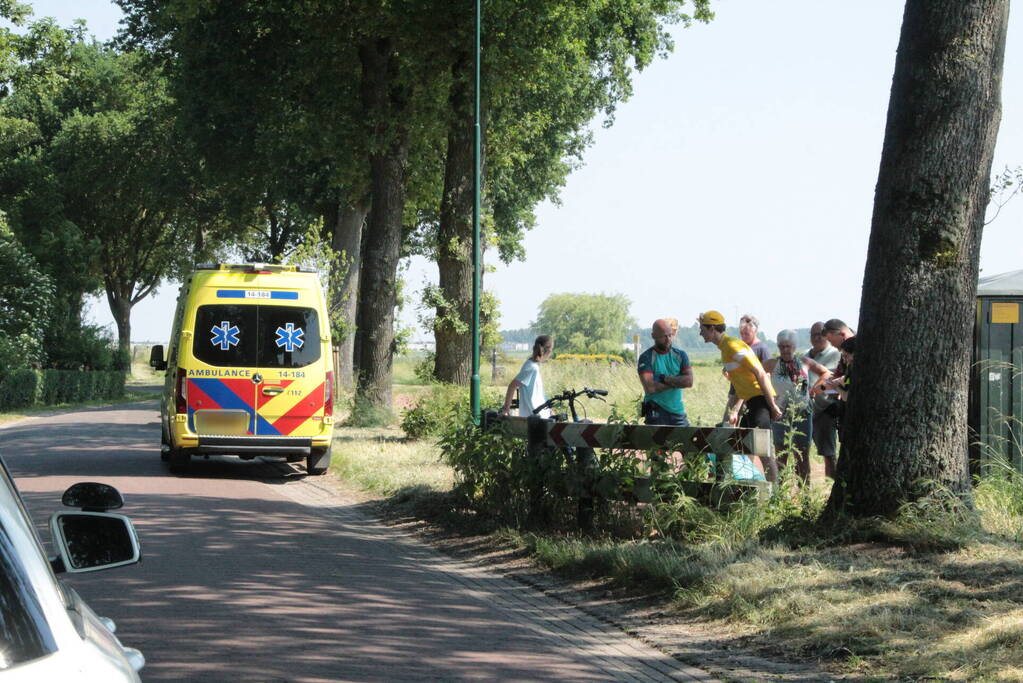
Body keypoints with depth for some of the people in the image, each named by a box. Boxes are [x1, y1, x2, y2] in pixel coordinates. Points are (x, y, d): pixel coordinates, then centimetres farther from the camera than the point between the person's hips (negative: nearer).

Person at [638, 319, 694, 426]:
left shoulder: (680, 355, 9)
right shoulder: (646, 358, -4)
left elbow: (689, 381, -4)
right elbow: (649, 388, -17)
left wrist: (664, 379, -12)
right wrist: (676, 382, -9)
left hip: (678, 412, 4)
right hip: (656, 413, -4)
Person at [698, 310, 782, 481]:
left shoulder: (733, 345, -13)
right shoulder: (725, 347, 18)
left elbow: (760, 374, -18)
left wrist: (772, 406, -18)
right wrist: (735, 411, 17)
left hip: (761, 399, -10)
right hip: (751, 401, 10)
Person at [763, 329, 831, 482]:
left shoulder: (804, 362, 5)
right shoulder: (773, 364, -2)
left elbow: (826, 373, 16)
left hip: (803, 413, 2)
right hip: (781, 415, -2)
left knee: (803, 454, 4)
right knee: (781, 453, -1)